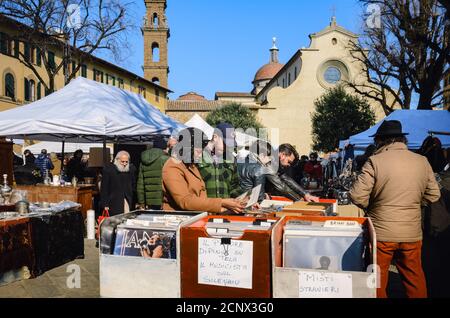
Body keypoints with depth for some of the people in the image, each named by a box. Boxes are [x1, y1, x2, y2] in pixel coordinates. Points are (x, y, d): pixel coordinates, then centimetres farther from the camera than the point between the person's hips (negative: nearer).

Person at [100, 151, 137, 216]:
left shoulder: (132, 168, 6)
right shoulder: (108, 169, -5)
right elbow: (104, 188, -5)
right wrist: (105, 204, -8)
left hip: (129, 202, 3)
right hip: (114, 204, -3)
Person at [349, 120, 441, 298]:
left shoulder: (375, 161, -13)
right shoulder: (422, 161, 0)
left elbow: (357, 197, -16)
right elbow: (433, 196, 8)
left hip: (381, 233, -3)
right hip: (412, 233, 4)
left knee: (378, 281, 13)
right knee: (415, 279, 19)